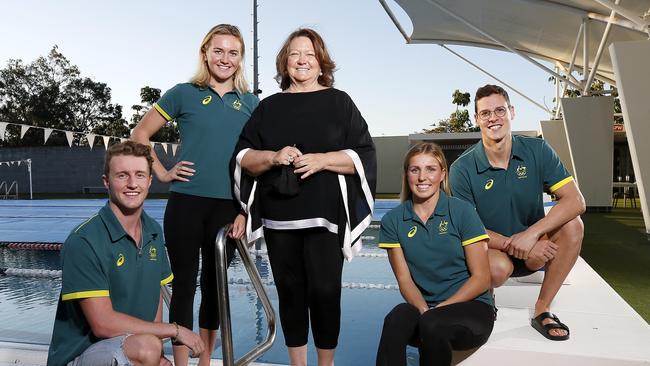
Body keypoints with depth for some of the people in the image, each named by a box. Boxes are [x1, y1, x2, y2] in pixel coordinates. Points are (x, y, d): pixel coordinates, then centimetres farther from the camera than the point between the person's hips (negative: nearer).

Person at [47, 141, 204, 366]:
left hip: (134, 348, 6)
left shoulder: (154, 232, 4)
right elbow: (103, 323, -20)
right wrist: (174, 330, -15)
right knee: (145, 347, -31)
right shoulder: (83, 241, -17)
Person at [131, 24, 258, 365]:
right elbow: (140, 133, 8)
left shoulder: (250, 103, 8)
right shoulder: (184, 93, 2)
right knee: (184, 285, 5)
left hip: (228, 207, 2)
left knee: (213, 285, 14)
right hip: (186, 203, -2)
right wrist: (162, 172, -1)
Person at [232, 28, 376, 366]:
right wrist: (273, 157, -11)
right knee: (290, 292, 7)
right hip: (279, 217, 3)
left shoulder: (338, 101, 7)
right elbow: (243, 158, 9)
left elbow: (364, 155, 1)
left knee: (324, 291, -5)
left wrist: (322, 160, -14)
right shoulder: (268, 106, 14)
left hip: (325, 216, -2)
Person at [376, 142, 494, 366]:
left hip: (471, 306, -1)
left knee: (432, 325, -34)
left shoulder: (462, 211, -3)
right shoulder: (393, 221, 4)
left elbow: (481, 278, -4)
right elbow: (404, 280, 2)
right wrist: (423, 309, -17)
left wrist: (440, 309, -13)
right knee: (396, 319, -32)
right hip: (422, 308, 2)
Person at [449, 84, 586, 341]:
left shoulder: (537, 151, -7)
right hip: (491, 249, -3)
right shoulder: (462, 169, -12)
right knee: (498, 267, -37)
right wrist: (511, 244, -26)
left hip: (535, 249, 3)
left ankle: (542, 310, -10)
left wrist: (531, 234, -29)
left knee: (572, 225, -25)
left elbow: (575, 201, -16)